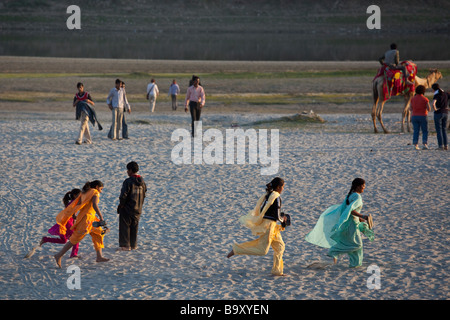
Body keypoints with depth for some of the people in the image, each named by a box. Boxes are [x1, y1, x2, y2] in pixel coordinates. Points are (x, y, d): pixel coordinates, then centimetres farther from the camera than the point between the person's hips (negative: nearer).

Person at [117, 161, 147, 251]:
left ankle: (125, 245, 2)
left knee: (125, 226, 4)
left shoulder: (128, 181, -19)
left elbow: (124, 195, -21)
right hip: (138, 209, 6)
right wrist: (139, 205, 16)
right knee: (134, 227, 17)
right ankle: (133, 245, 21)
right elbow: (144, 194, 8)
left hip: (127, 208, -6)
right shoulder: (142, 181, 2)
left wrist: (121, 204, -5)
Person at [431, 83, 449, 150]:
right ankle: (446, 145, 9)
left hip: (438, 113, -6)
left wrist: (435, 109, -13)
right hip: (445, 113, 6)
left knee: (438, 130, 1)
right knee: (444, 130, 14)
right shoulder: (446, 94, 6)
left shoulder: (436, 95, -13)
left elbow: (433, 104, -31)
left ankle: (441, 146, -2)